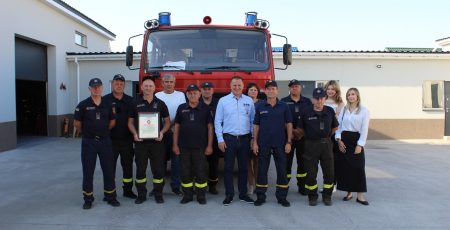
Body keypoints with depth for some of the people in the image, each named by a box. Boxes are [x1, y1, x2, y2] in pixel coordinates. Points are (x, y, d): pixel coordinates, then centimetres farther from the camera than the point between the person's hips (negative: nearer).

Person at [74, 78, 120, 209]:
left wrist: (103, 131, 11)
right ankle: (88, 199, 17)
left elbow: (112, 121, 15)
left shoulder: (107, 104, 4)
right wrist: (87, 132, 10)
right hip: (88, 142, -2)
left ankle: (110, 197, 18)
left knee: (109, 170, 6)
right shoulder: (83, 105, -6)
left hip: (105, 141, 3)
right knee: (88, 171, 5)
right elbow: (77, 123, 0)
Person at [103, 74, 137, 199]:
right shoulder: (105, 100, -1)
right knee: (110, 166, 6)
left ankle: (128, 190, 23)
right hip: (111, 140, -2)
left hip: (127, 140, 2)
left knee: (128, 165, 10)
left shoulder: (130, 101, 6)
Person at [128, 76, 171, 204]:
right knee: (140, 169, 6)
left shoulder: (160, 103, 6)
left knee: (158, 168, 3)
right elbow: (130, 122, 9)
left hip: (156, 141, 0)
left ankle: (158, 194, 17)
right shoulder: (135, 103, 6)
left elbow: (167, 121, 8)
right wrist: (134, 133, -9)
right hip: (140, 141, 0)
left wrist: (162, 132, -10)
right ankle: (141, 194, 19)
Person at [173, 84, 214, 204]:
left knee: (200, 171, 3)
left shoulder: (205, 109, 1)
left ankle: (201, 195, 16)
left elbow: (210, 127, 1)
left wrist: (209, 145, -4)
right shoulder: (181, 108, 6)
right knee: (185, 171, 8)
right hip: (184, 146, 2)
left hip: (200, 146, -2)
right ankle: (187, 195, 20)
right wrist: (175, 144, 2)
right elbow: (176, 127, 8)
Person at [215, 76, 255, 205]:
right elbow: (217, 121, 0)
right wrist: (220, 140, -5)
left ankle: (243, 193, 23)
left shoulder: (249, 101, 5)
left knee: (243, 167, 11)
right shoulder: (223, 101, 1)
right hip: (229, 138, -1)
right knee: (228, 167, 4)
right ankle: (229, 194, 15)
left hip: (244, 138, 2)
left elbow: (253, 121, 7)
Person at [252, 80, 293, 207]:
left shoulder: (284, 106, 2)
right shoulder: (259, 106, 3)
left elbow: (289, 124, 2)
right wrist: (255, 142, -1)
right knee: (262, 170, 6)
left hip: (280, 144, 0)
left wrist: (288, 142, -4)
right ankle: (260, 196, 16)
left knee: (282, 170, 4)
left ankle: (282, 197, 16)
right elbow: (256, 125, 4)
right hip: (263, 144, 0)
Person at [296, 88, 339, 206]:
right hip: (311, 145, -2)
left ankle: (327, 196, 22)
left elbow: (335, 127, 15)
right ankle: (312, 196, 20)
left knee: (329, 172, 6)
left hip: (326, 144, 2)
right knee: (311, 173, 4)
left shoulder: (330, 111, 2)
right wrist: (309, 136, 9)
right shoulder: (306, 112, -5)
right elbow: (300, 129, 5)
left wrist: (326, 135, 12)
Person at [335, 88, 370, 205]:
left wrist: (360, 145, -12)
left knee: (358, 167, -5)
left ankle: (360, 195, 1)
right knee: (344, 167, 4)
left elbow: (364, 129, -5)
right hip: (343, 139, 3)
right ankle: (348, 192, 17)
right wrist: (339, 140, -5)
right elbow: (338, 125, 7)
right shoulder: (344, 109, 10)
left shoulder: (364, 110, -1)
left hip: (356, 139, -3)